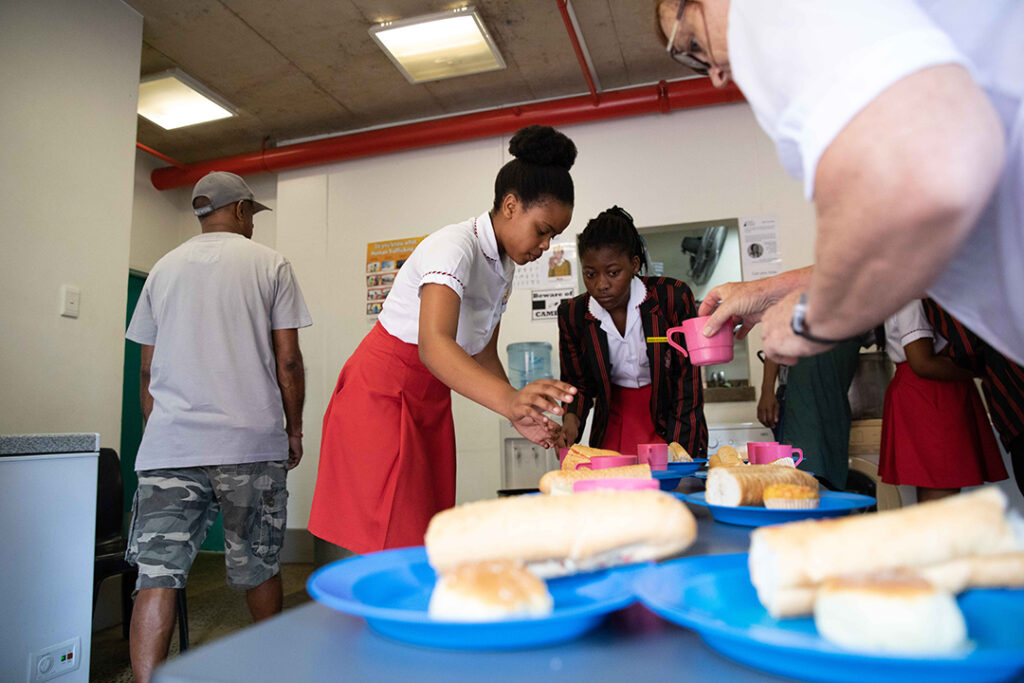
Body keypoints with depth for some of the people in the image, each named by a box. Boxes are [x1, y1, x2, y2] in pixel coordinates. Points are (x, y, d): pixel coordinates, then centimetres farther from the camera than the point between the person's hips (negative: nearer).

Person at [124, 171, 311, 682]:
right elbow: (287, 361, -1)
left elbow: (147, 371, 14)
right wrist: (294, 429, 9)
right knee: (258, 567, 12)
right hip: (251, 442, -2)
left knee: (157, 575, 1)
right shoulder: (269, 264, 4)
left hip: (169, 446, 2)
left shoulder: (164, 269, 14)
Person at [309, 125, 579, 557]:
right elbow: (434, 344, -37)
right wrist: (508, 399, -51)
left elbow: (483, 354, 12)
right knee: (391, 545, -10)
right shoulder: (455, 246, -21)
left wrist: (523, 413, -2)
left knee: (432, 541, 7)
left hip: (430, 402, 9)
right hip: (381, 395, -8)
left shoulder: (503, 266, 7)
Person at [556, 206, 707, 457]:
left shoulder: (673, 297, -14)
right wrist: (571, 419, -17)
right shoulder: (572, 314, -6)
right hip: (613, 430, 2)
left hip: (669, 425, -1)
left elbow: (688, 378, -11)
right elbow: (578, 382, 4)